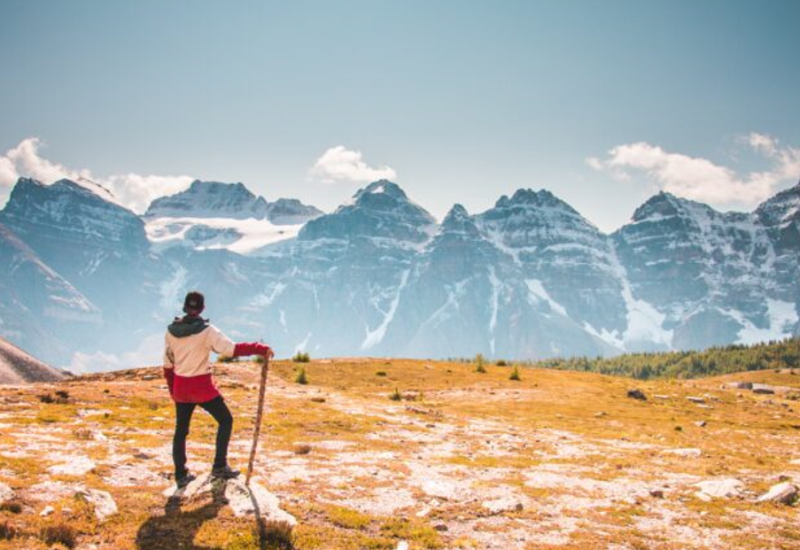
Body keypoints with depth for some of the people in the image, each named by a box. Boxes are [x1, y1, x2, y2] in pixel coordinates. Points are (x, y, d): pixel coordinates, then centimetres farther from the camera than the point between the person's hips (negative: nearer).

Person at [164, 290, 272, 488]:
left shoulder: (171, 331, 1)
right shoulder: (206, 330, -14)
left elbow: (168, 364, 8)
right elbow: (232, 349, -23)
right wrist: (261, 349, -18)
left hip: (180, 387, 5)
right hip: (202, 386, -5)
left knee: (181, 430, 16)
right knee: (225, 420, 12)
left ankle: (180, 475, 21)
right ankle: (219, 466, 9)